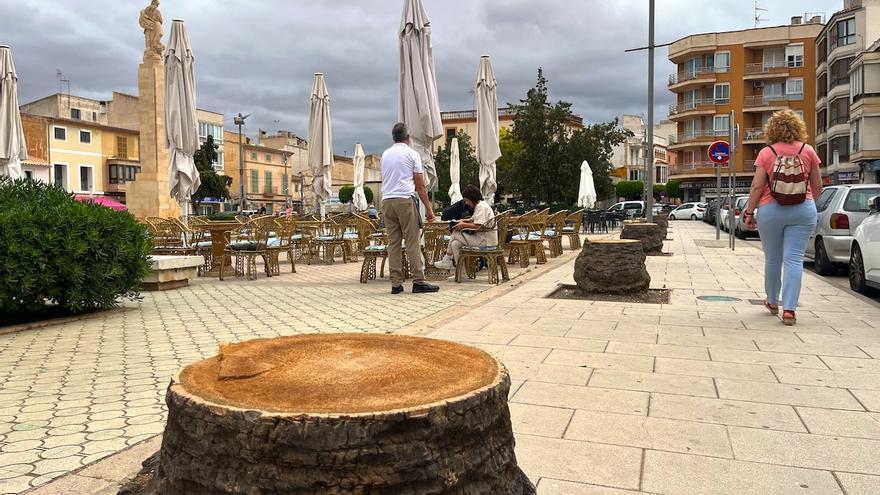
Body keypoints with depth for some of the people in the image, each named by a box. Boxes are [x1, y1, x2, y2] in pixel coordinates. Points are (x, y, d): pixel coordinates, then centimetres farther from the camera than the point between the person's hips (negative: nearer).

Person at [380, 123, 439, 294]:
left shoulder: (385, 154, 16)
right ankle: (418, 281, -5)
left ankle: (396, 283, 5)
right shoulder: (412, 153, 1)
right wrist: (429, 208, 1)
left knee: (393, 242, 5)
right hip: (405, 200, -5)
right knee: (413, 242, -4)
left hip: (386, 201, 5)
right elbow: (420, 185, -2)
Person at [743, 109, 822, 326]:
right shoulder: (808, 151, 2)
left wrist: (749, 212, -1)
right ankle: (789, 309, -6)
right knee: (794, 259, 0)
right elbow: (817, 186, 8)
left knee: (772, 259, 14)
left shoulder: (766, 153, -3)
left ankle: (773, 302, 29)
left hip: (771, 211, 0)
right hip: (803, 210, 1)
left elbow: (757, 186, -8)